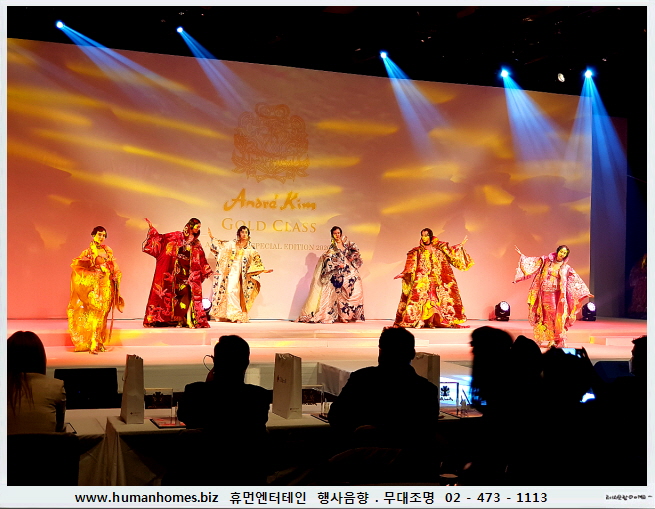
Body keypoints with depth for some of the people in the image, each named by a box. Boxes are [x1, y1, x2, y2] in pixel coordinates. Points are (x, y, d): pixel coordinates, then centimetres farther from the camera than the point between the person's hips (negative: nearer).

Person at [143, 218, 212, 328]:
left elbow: (202, 259, 19)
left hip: (189, 270, 2)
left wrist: (207, 271, 18)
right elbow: (161, 238, 4)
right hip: (177, 269, -2)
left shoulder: (196, 243, 14)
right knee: (177, 293, -3)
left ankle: (188, 319, -11)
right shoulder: (178, 236, 5)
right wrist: (151, 228, 0)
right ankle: (179, 320, 1)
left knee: (187, 293, -10)